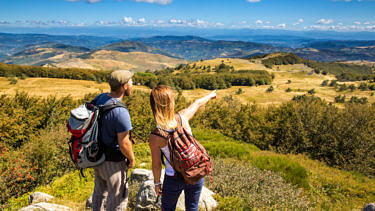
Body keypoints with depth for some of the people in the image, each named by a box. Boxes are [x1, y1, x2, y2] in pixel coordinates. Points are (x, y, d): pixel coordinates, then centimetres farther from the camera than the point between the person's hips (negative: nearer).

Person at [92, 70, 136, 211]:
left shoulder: (99, 98, -5)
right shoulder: (121, 112, -30)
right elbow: (124, 143, -26)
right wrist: (132, 159, -7)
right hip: (113, 161, -8)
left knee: (100, 190, 28)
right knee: (118, 196, 14)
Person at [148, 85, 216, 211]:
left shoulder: (154, 137, -22)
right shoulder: (182, 117, -17)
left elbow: (156, 165, -10)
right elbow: (197, 103, 5)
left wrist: (157, 183, 9)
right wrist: (210, 95, 26)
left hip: (174, 178, -2)